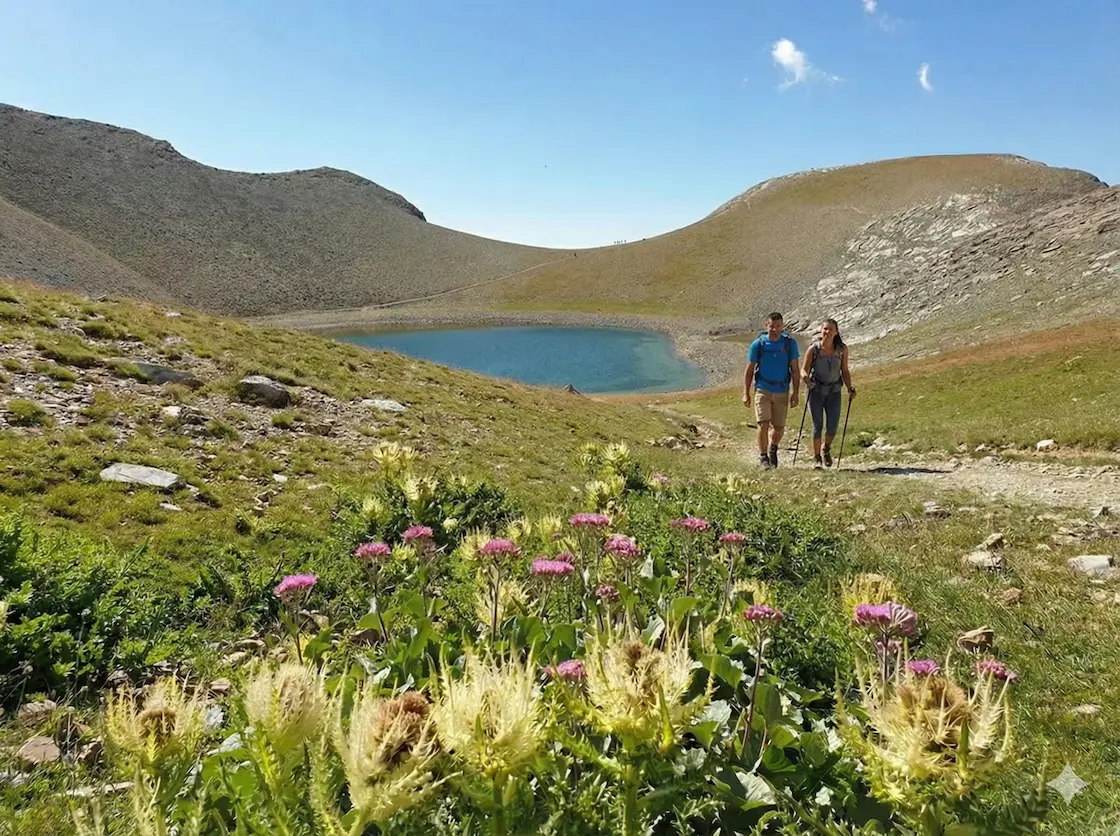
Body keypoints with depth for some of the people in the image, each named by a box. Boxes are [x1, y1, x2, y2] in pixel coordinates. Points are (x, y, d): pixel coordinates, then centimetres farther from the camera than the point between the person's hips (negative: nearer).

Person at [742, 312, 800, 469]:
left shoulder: (790, 343, -2)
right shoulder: (758, 344, -5)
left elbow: (794, 370, 4)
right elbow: (749, 370, 3)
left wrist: (796, 393, 0)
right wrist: (746, 393, 0)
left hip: (782, 392, 2)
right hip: (762, 390, -2)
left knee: (779, 428, 8)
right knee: (764, 424, -13)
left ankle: (773, 449, 38)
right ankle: (763, 456, 3)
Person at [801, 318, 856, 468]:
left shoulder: (842, 349, -2)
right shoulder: (813, 349, -9)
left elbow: (844, 371, 8)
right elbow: (804, 370, -3)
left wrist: (850, 388, -4)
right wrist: (806, 378, -25)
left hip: (834, 391, 2)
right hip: (816, 390, -2)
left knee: (833, 426, -4)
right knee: (817, 425, -2)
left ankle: (827, 450, 27)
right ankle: (816, 458, 12)